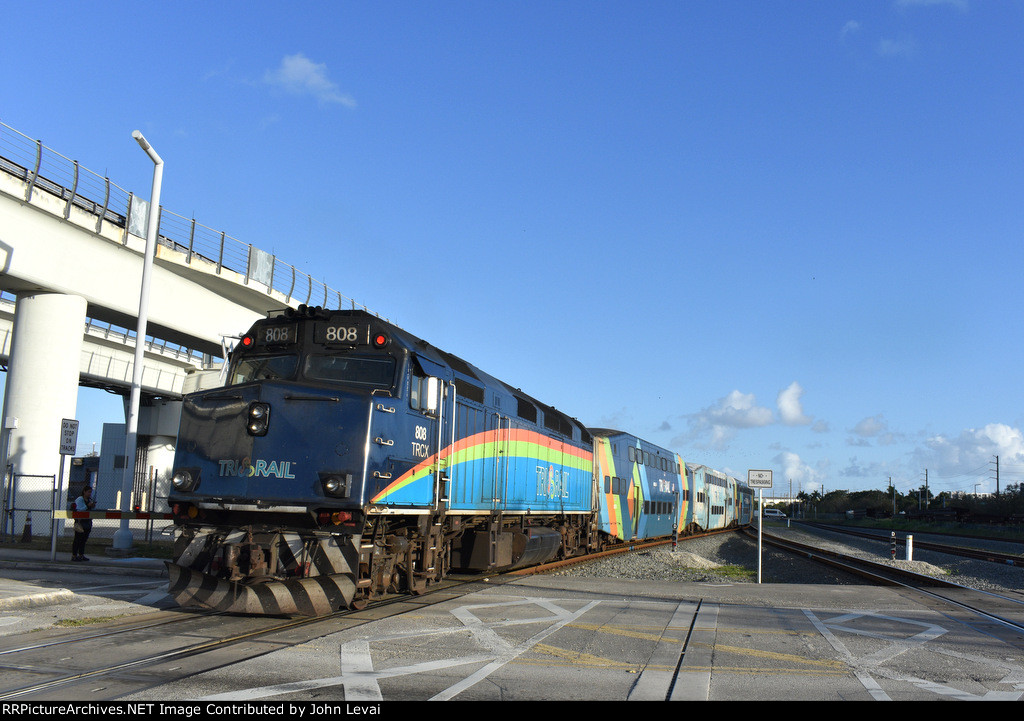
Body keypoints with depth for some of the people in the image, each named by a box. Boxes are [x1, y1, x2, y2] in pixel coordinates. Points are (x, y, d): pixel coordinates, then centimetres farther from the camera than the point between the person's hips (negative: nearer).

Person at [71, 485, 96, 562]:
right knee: (78, 539, -6)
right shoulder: (79, 499, -6)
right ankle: (74, 555, -2)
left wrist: (93, 506, -1)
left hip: (88, 521, 7)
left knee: (84, 539, 9)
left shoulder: (90, 500, 16)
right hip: (80, 522, -7)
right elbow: (79, 510, -15)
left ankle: (81, 555, 15)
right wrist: (88, 506, -20)